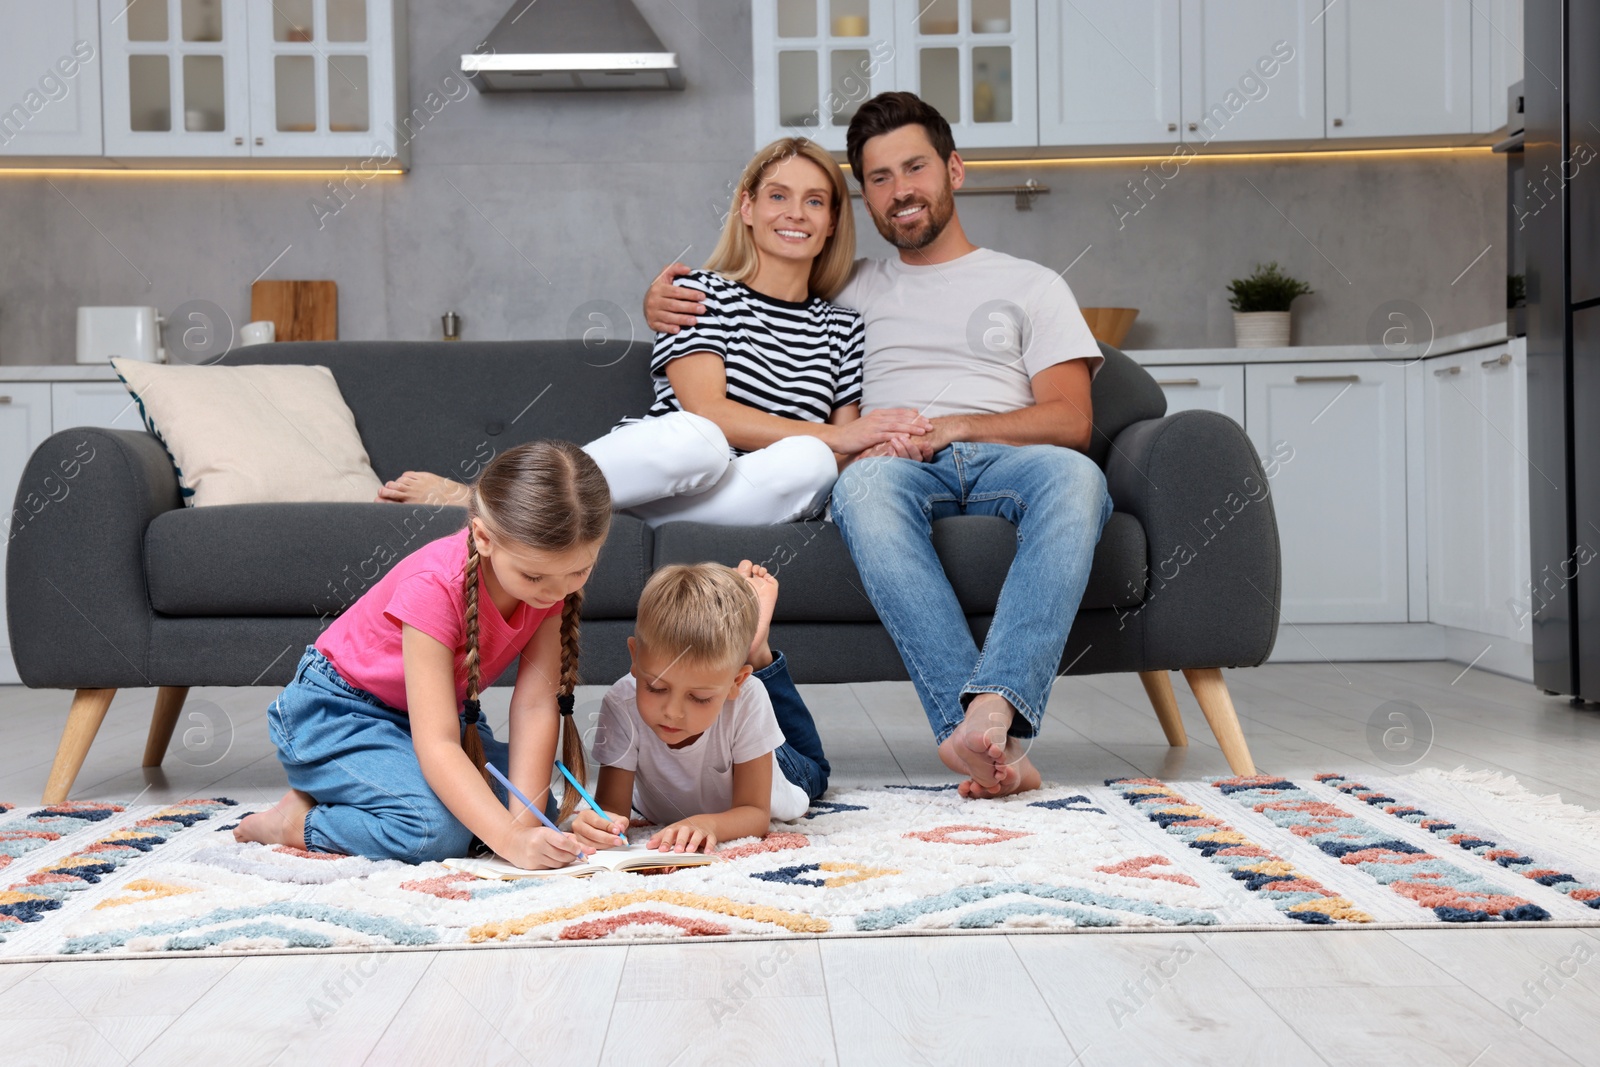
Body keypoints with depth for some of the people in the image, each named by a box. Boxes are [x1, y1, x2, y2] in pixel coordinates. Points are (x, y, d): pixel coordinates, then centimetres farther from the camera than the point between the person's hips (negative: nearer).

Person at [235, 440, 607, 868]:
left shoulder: (549, 572, -17)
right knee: (436, 827, -31)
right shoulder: (435, 587, -34)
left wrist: (527, 821, -29)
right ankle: (295, 821, -4)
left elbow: (536, 705, -19)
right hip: (336, 713, -8)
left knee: (543, 812, -9)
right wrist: (512, 839, -46)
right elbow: (436, 744, -38)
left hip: (437, 709, 8)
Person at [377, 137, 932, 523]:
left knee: (809, 464, -33)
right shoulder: (702, 292, 8)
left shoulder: (841, 327, 20)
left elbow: (843, 454, 14)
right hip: (652, 463, -3)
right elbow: (706, 411, -8)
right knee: (695, 440, -39)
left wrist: (875, 449, -10)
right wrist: (831, 435, -11)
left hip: (750, 500, 3)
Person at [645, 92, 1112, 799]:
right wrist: (662, 304, 11)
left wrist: (950, 425, -8)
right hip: (902, 469, 0)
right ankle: (995, 741, -47)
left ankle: (994, 706, -49)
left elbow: (1072, 421, 8)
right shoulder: (851, 290, 29)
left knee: (1074, 477, -37)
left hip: (1004, 459, 0)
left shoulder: (1030, 285, 23)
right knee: (863, 483, -38)